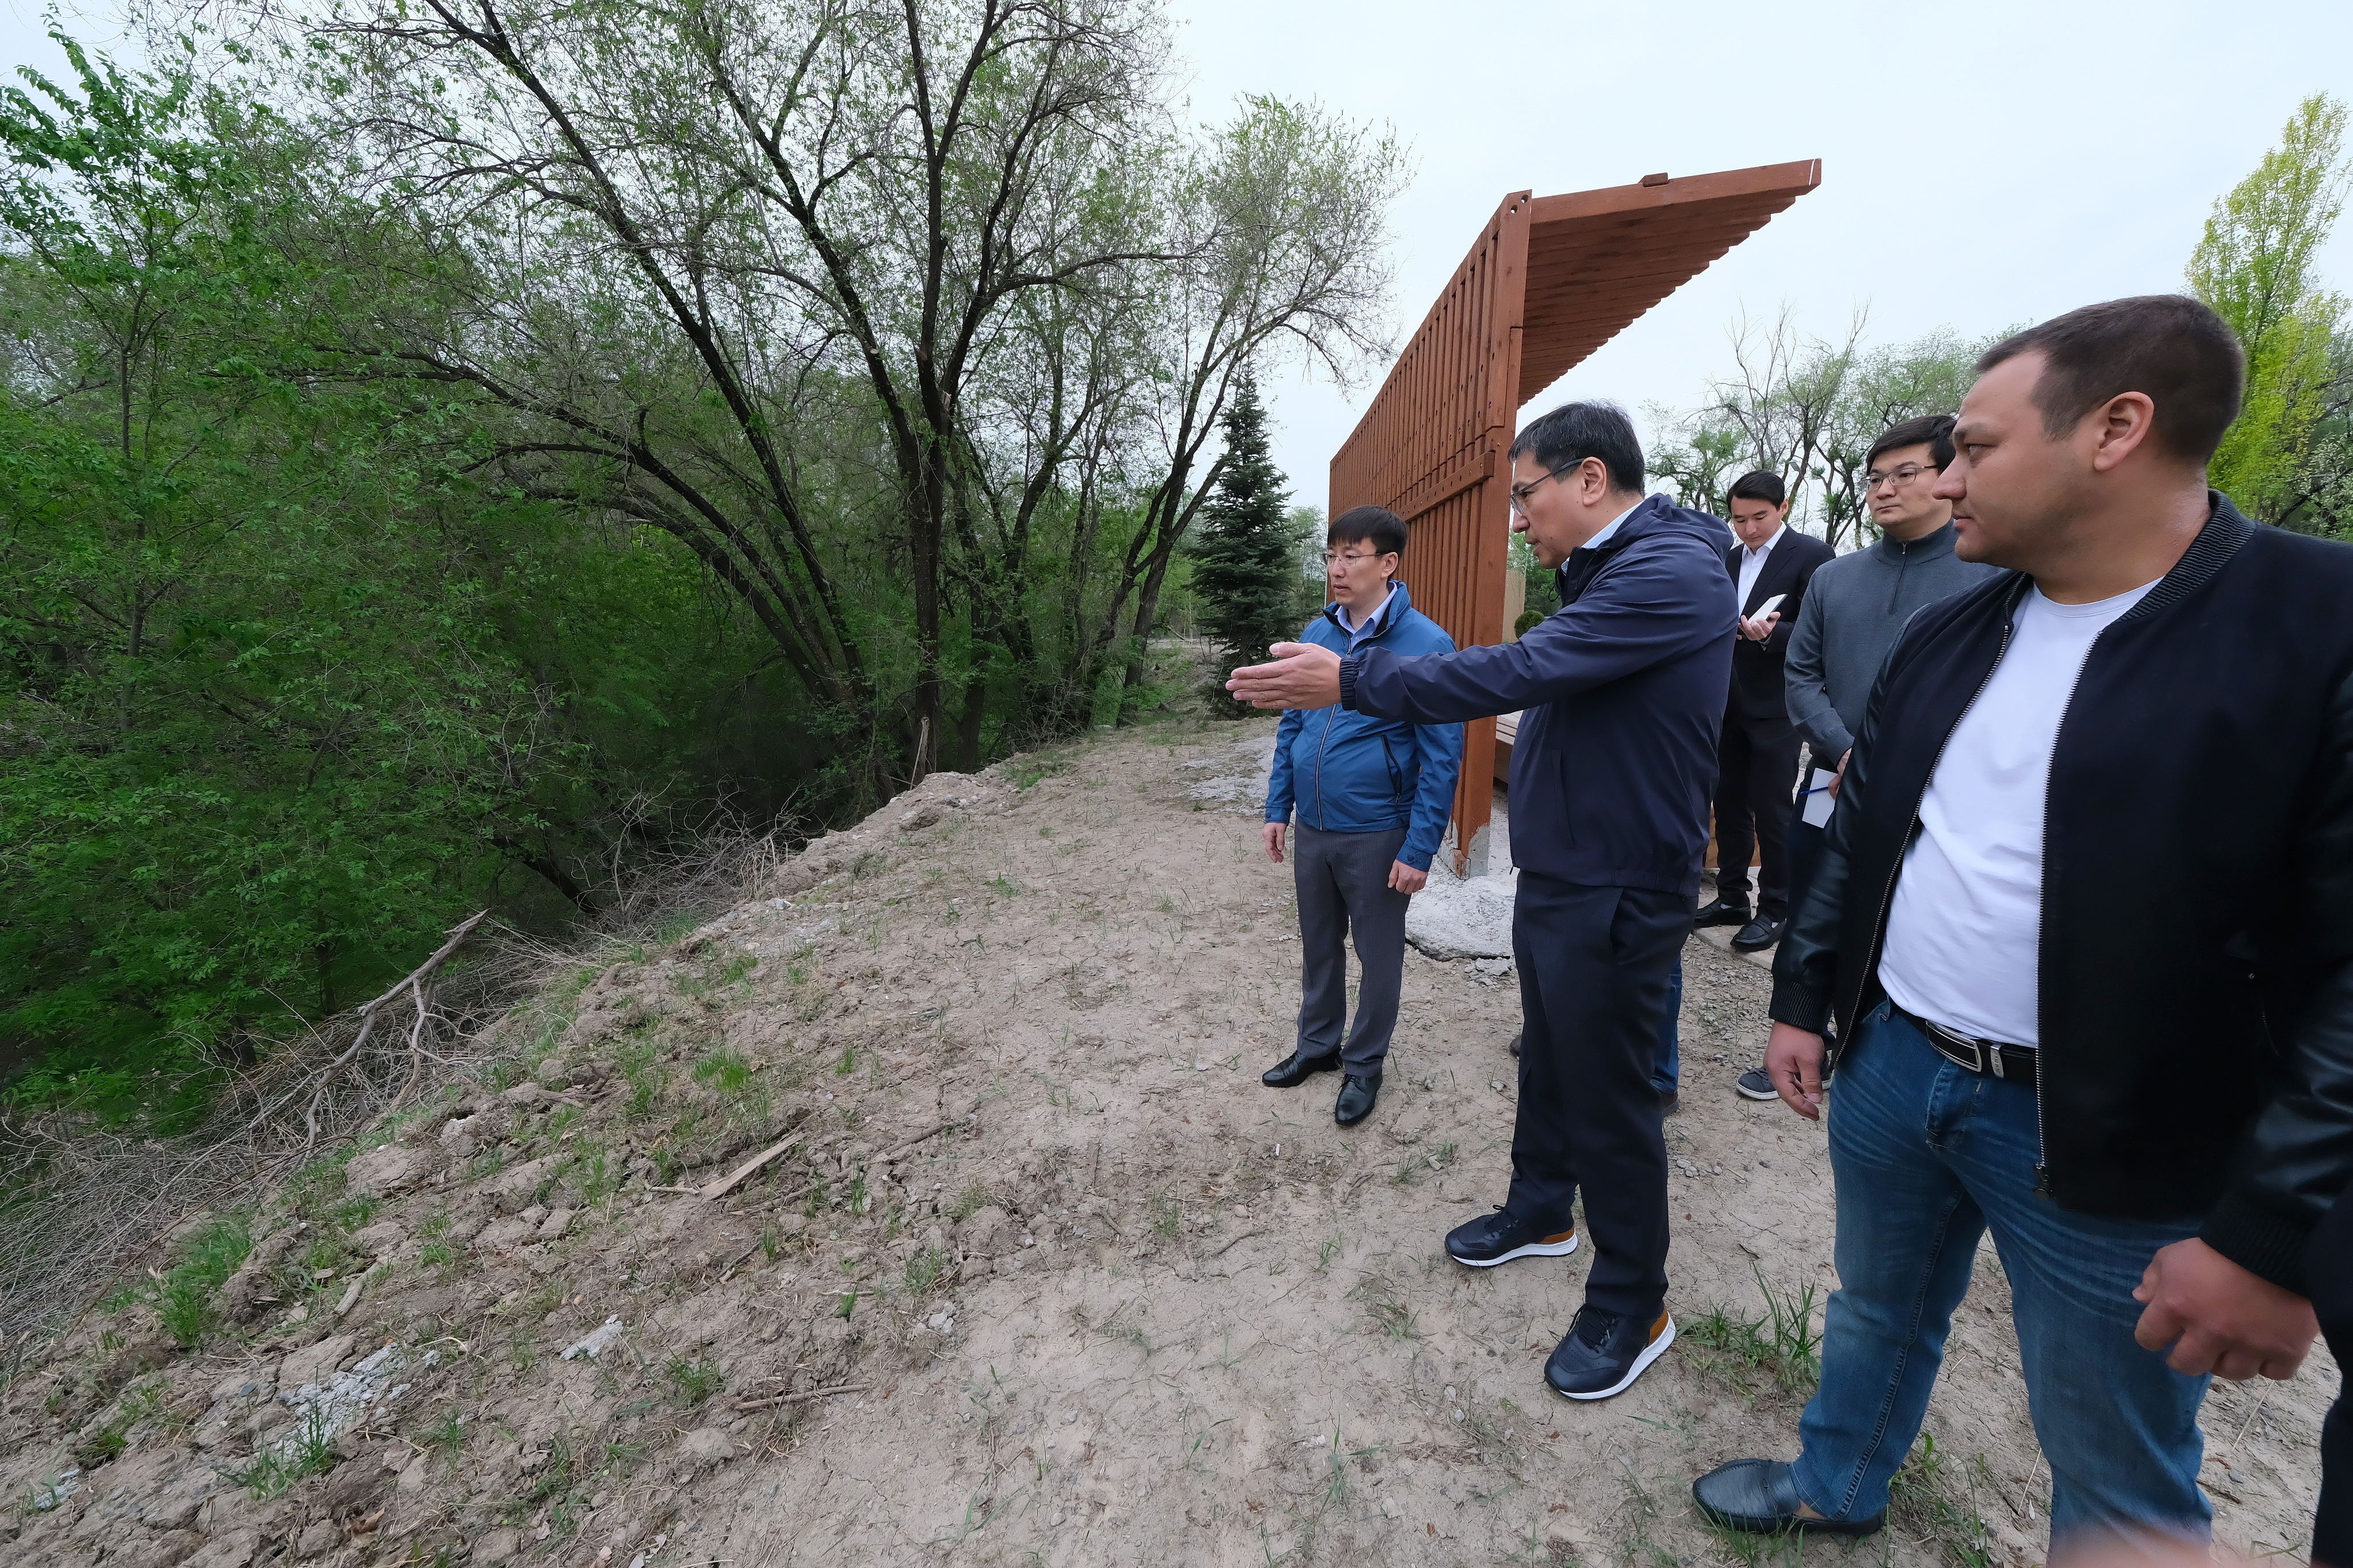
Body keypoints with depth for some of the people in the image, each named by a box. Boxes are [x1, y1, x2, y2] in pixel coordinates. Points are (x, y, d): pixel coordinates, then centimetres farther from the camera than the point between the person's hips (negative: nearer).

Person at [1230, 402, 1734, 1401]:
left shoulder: (1671, 572, -21)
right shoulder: (1608, 570, 12)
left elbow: (1522, 671, -31)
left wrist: (1351, 680, -28)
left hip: (1615, 895, -10)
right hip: (1555, 876, 10)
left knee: (1608, 1097, 6)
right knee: (1548, 1060, 23)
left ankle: (1632, 1308, 29)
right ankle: (1541, 1214, 46)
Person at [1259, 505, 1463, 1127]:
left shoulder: (1427, 645, -14)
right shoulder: (1316, 634, 2)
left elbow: (1442, 757, -13)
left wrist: (1419, 850, -14)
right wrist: (1277, 809, 8)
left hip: (1376, 835, -5)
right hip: (1312, 830, 5)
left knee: (1378, 954, 13)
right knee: (1318, 944, 20)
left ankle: (1364, 1064, 33)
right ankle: (1317, 1045, 41)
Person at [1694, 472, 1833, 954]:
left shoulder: (1812, 555, -6)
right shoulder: (1728, 559, 12)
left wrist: (1769, 633, -30)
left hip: (1775, 708, -6)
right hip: (1729, 704, 6)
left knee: (1771, 810, 0)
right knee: (1729, 803, 12)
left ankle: (1774, 911, 12)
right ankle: (1731, 897, 24)